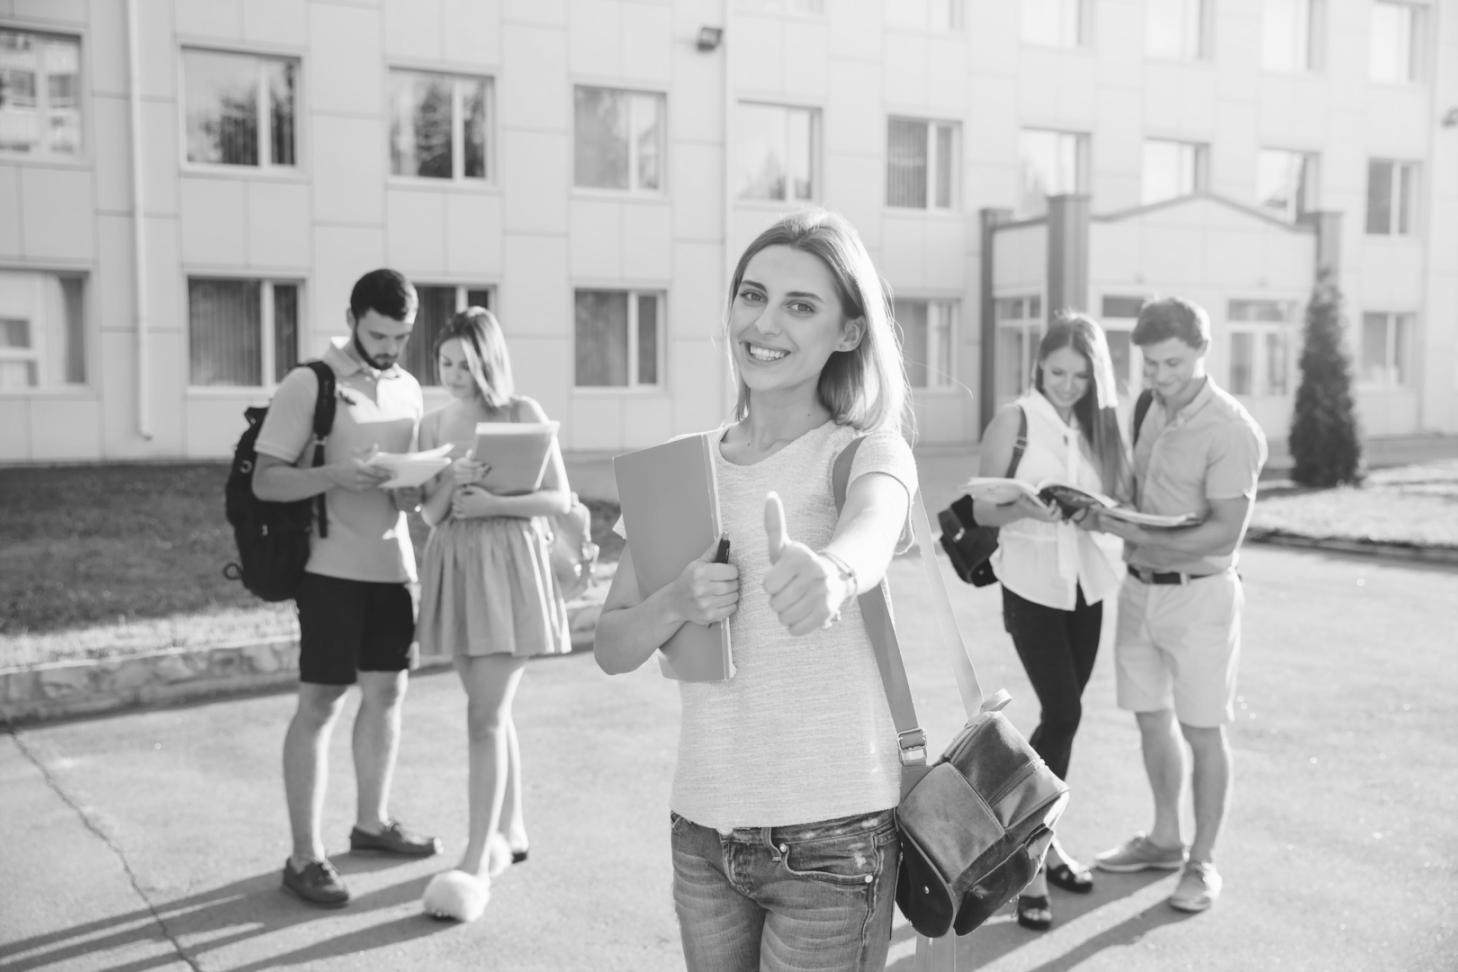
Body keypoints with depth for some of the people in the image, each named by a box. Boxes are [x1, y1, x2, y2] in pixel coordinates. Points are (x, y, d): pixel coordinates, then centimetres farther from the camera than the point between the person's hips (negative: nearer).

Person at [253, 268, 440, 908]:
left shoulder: (408, 389, 10)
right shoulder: (309, 383, -9)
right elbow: (265, 481, -12)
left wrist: (412, 487, -8)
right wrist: (336, 476, -27)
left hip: (393, 565, 7)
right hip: (333, 567, -6)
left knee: (387, 692, 13)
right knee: (320, 704, -3)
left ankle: (371, 821, 30)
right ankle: (304, 857, 4)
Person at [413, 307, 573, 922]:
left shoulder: (521, 413, -5)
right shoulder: (432, 424, 7)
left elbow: (560, 500, -6)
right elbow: (429, 514, 5)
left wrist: (493, 504, -19)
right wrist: (450, 483, -15)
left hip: (510, 564, -5)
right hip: (454, 565, 5)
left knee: (485, 715, -9)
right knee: (491, 710, 14)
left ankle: (476, 863, -5)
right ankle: (509, 832, 29)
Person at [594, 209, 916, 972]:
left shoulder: (870, 451, -7)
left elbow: (870, 534, -31)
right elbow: (611, 647, 3)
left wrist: (829, 571, -54)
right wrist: (677, 601, -17)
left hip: (831, 833, -4)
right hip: (701, 828, 4)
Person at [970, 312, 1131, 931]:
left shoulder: (1102, 423, 4)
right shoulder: (1016, 419, -9)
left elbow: (1118, 504, 6)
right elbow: (982, 509, -7)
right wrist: (1026, 508, -27)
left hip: (1088, 584, 5)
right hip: (1032, 584, -5)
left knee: (1061, 713, 11)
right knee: (1062, 713, -12)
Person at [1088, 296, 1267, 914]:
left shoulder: (1231, 431, -16)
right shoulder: (1150, 409, 6)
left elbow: (1224, 533, -20)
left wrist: (1136, 534, -22)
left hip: (1198, 592, -7)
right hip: (1140, 586, 7)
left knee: (1202, 730, 3)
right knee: (1151, 718, 15)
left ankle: (1202, 863, 16)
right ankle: (1164, 839, 31)